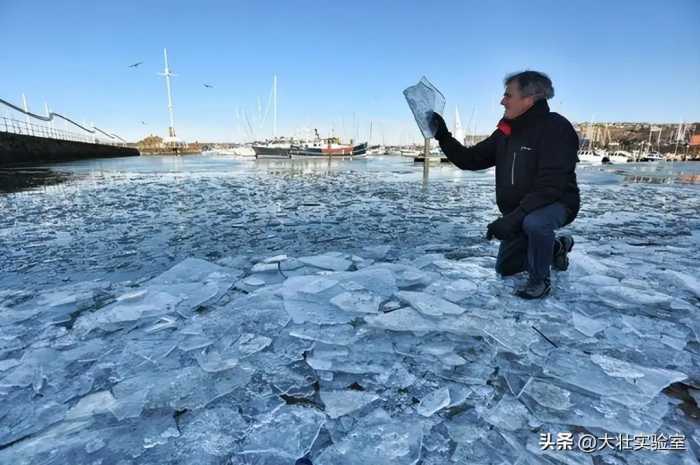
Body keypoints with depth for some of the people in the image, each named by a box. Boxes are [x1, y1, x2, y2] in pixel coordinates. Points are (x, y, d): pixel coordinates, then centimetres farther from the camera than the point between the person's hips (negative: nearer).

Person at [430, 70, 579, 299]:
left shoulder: (556, 128, -23)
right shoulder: (506, 131, 1)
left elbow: (549, 187, -31)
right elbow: (470, 159, 1)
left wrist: (513, 218, -39)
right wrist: (443, 136, -10)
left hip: (555, 204, -7)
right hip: (519, 213, 7)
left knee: (534, 223, -42)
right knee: (505, 268, 16)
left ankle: (540, 279, -14)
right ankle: (557, 247, 35)